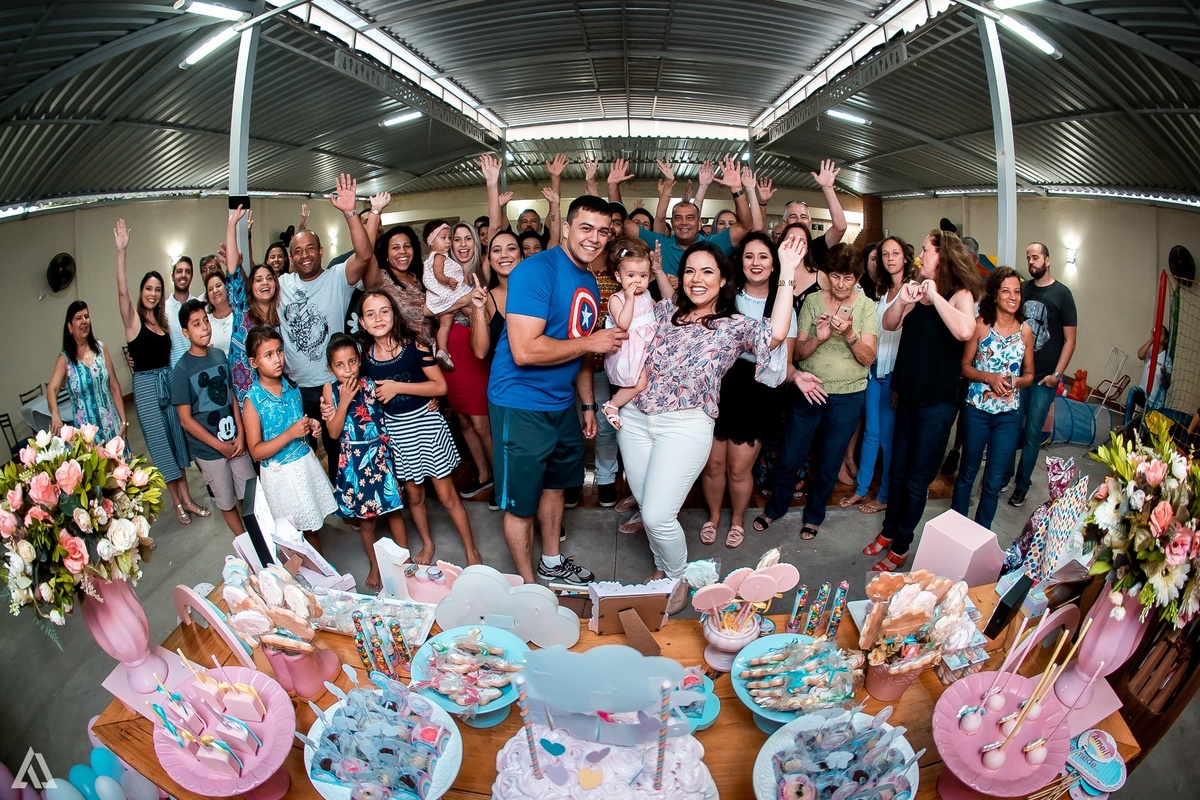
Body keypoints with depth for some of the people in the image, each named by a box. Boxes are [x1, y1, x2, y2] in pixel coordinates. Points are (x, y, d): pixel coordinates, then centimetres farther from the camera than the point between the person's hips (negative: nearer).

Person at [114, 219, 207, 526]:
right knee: (160, 444, 1)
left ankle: (187, 498, 20)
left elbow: (169, 353, 11)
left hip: (169, 380, 5)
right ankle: (177, 503, 11)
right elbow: (122, 291, -22)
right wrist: (121, 252, -29)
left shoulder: (163, 320, 11)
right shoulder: (133, 319, -5)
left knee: (177, 440, 11)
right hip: (146, 385, -5)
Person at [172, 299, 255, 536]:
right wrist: (220, 445, -11)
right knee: (227, 503, 12)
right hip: (209, 449, -4)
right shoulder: (182, 370, -13)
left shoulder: (220, 356, 0)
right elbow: (186, 420, -12)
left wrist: (241, 435, -3)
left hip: (236, 442, 4)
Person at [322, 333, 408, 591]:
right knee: (365, 517, 13)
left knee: (393, 509, 10)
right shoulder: (330, 390, -7)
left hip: (380, 454, 0)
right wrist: (344, 401, -19)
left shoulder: (372, 385, -8)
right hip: (353, 460, 0)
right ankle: (374, 566, 32)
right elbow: (334, 432, -10)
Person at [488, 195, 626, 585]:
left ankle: (552, 561, 43)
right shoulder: (537, 270, -19)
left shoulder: (589, 281, 8)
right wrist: (592, 342, -19)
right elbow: (524, 351, -29)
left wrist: (589, 405, 17)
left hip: (562, 403, 9)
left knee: (555, 485, 22)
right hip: (521, 406, -8)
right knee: (520, 503, 5)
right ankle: (528, 585, 24)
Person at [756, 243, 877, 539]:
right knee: (790, 457, 9)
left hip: (847, 396, 0)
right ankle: (775, 508, 33)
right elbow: (797, 351, -4)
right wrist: (818, 338, -24)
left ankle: (814, 515, 36)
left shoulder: (866, 306, -4)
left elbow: (868, 358, -9)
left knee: (828, 464, 13)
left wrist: (849, 334, -27)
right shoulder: (812, 301, -3)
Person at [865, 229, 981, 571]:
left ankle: (901, 546, 22)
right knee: (898, 471, 18)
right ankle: (888, 531, 35)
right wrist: (902, 300, -17)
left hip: (937, 402, -6)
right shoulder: (919, 290, 6)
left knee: (917, 479, 7)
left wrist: (935, 295, -23)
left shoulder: (960, 294, -12)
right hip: (908, 395, 6)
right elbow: (889, 324, 1)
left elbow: (964, 330, -31)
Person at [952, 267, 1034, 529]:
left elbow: (1029, 374, 8)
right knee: (968, 473, 13)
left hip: (1009, 414, 2)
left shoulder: (1025, 331, 1)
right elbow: (965, 366, -2)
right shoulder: (980, 325, -6)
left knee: (994, 481, 9)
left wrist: (1015, 381, -13)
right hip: (977, 410, -2)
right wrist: (989, 377, -18)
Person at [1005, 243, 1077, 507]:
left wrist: (1057, 374, -9)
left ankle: (1022, 486, 15)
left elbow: (1070, 340, -2)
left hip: (1044, 378, -2)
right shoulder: (1022, 289, 7)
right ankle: (1004, 476, 21)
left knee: (1032, 434, 3)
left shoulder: (1062, 294, -2)